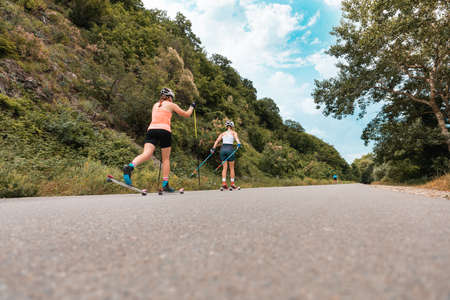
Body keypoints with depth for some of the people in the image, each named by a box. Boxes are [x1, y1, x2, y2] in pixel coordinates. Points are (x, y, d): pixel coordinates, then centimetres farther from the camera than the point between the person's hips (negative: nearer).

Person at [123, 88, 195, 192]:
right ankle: (165, 185, 8)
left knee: (146, 154, -15)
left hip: (151, 129, 3)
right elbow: (186, 114, 21)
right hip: (164, 130, -3)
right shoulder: (171, 105, 14)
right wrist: (192, 107, 40)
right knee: (166, 159, 8)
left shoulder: (155, 105, 26)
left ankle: (130, 166, -43)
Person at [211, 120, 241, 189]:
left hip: (223, 149, 3)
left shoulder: (222, 133, 20)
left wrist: (213, 148, -1)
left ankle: (224, 183, -2)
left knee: (225, 167, 8)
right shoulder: (234, 132, 11)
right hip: (230, 149, -3)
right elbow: (236, 137, -12)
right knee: (232, 168, 8)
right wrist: (239, 144, -28)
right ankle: (232, 183, 12)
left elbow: (217, 141, 5)